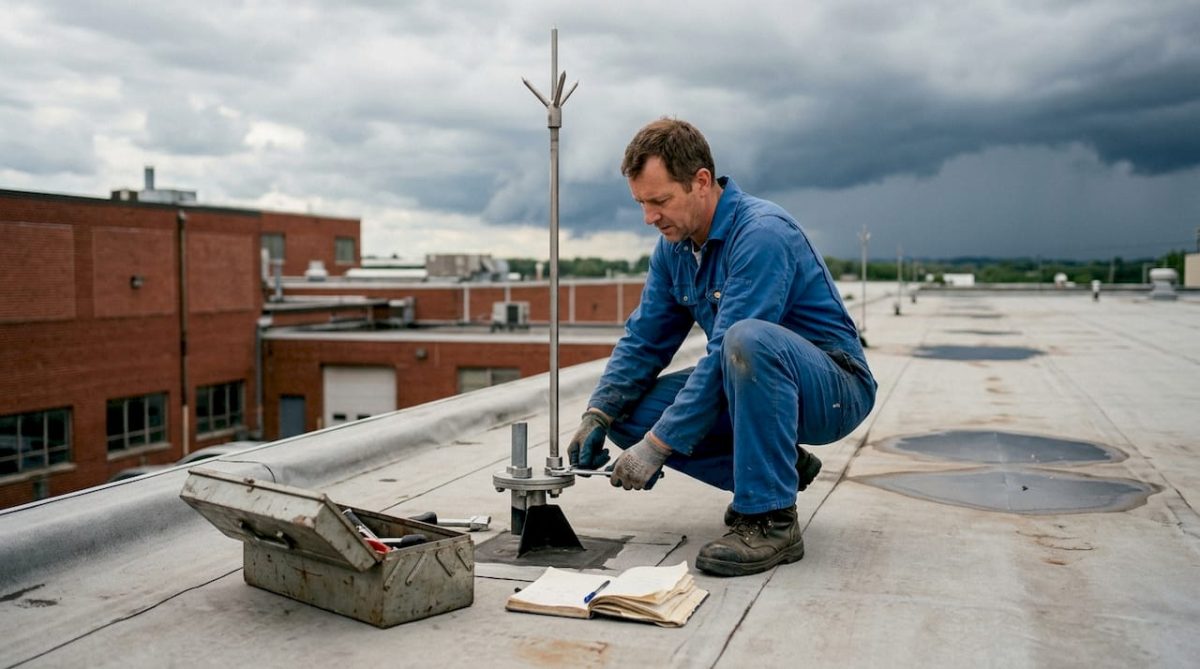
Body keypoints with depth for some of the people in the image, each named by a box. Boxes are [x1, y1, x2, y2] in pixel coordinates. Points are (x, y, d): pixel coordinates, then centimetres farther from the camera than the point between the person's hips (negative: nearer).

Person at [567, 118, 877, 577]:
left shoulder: (762, 233, -25)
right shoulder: (673, 246, 1)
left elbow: (726, 355, -30)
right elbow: (643, 340, 5)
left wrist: (657, 445, -29)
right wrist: (597, 415, -10)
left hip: (835, 390, -8)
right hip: (755, 388, 8)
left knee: (748, 339, -39)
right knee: (630, 415, -6)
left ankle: (771, 520, -25)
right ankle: (777, 467, 5)